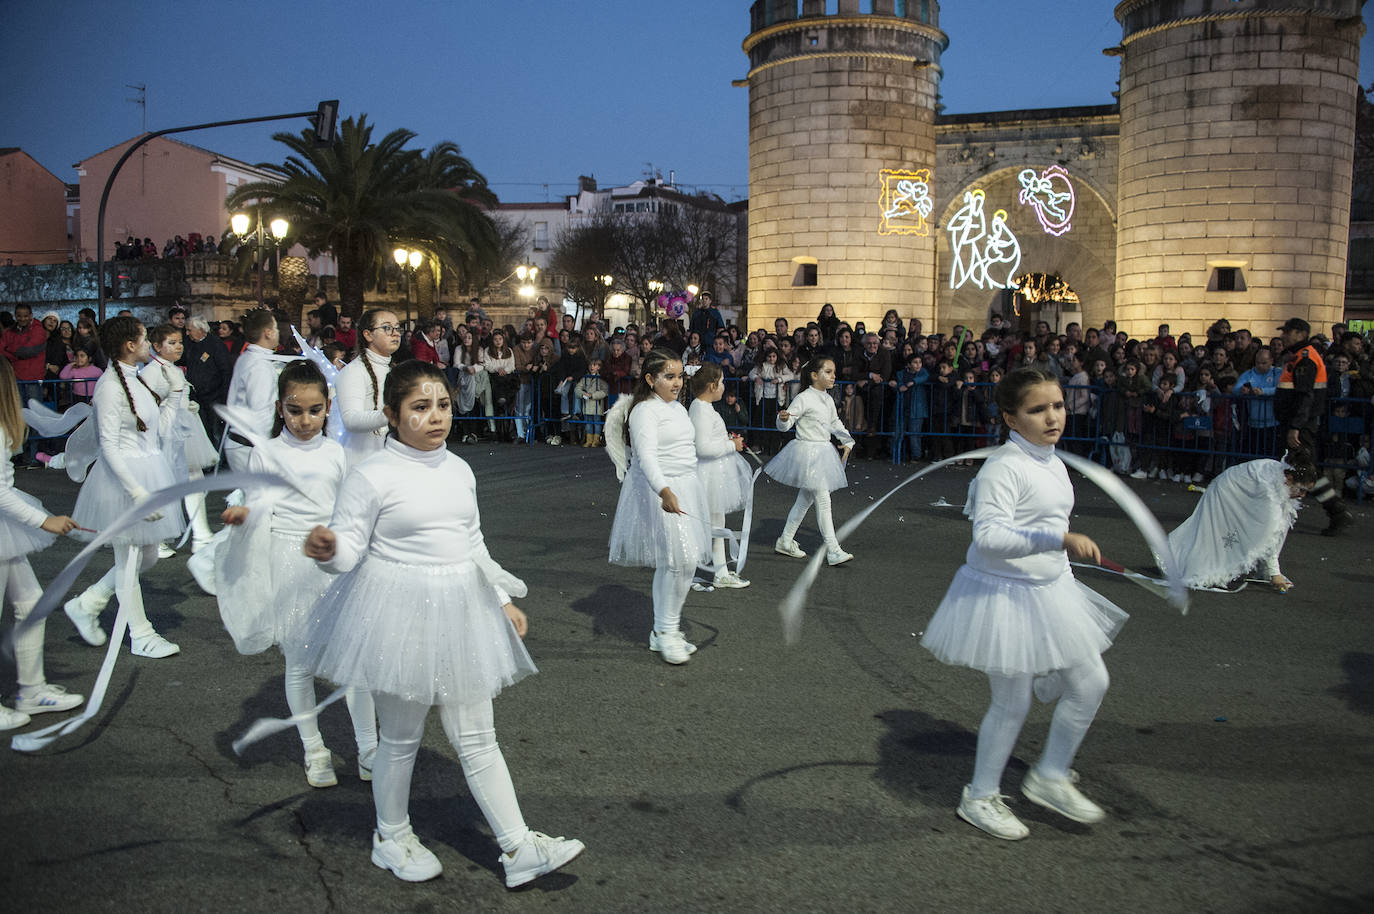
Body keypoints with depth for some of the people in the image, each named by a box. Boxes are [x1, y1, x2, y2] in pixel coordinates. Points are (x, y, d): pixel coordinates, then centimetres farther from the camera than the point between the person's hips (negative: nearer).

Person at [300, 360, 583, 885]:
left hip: (461, 614, 5)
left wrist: (502, 601, 17)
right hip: (400, 614, -5)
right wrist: (327, 551, -34)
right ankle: (391, 837, 35)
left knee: (477, 739, 10)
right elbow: (350, 547, -11)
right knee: (400, 737, 12)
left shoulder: (459, 471, 6)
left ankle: (518, 848, 15)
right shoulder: (371, 477, -12)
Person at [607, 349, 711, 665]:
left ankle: (662, 632, 21)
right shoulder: (645, 410, -14)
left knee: (670, 563, 12)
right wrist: (664, 491, -42)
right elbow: (646, 455, -28)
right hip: (659, 491, -9)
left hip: (684, 487, 9)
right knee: (681, 558, -17)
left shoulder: (678, 407, 15)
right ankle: (666, 630, -3)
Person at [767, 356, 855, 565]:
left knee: (805, 499, 15)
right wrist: (784, 418, -39)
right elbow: (784, 425, -17)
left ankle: (785, 541, 27)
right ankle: (833, 551, -6)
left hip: (823, 452, 9)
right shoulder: (803, 399, -14)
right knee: (823, 500, -9)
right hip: (807, 452, -9)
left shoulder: (828, 400, 11)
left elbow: (836, 423, 26)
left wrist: (847, 442, 15)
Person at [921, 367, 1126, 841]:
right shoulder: (1003, 468, -22)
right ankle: (979, 797, 24)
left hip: (1051, 590, 9)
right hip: (1005, 594, -9)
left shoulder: (1052, 463, 8)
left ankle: (1050, 777, 31)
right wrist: (1061, 539, -41)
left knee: (1090, 684, 11)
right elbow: (989, 536, -33)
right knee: (1012, 703, 2)